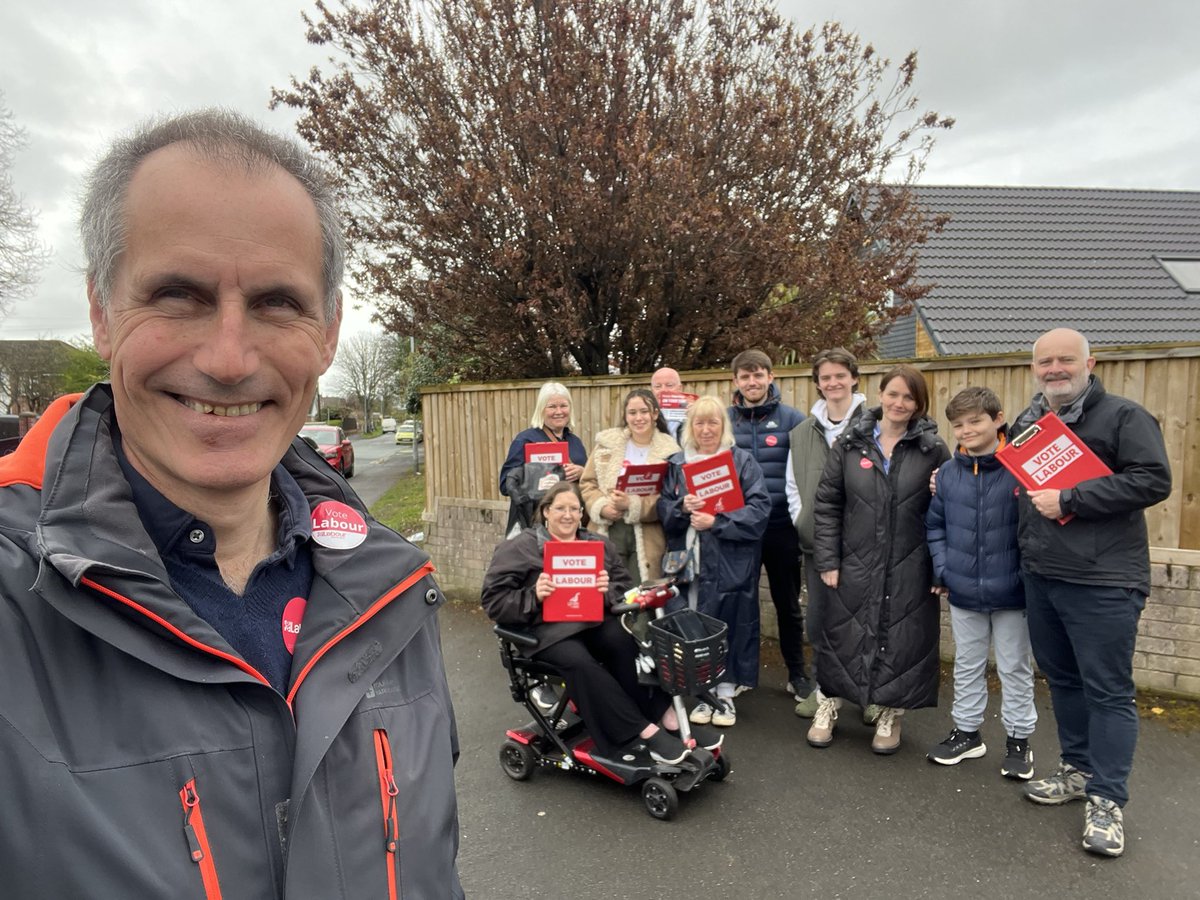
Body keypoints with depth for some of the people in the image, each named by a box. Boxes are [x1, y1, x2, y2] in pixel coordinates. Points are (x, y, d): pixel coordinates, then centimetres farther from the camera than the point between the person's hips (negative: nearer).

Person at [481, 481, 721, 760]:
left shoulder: (600, 545, 18)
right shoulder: (518, 549, 6)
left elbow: (626, 590, 13)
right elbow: (493, 601, 0)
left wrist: (610, 590, -11)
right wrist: (533, 596, -17)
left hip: (595, 622, 3)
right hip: (548, 628, -3)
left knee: (624, 640, -31)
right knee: (580, 662, -34)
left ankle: (667, 716, -23)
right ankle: (645, 731, -27)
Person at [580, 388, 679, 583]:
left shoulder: (668, 451, 0)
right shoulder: (607, 443, 7)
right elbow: (587, 484, 7)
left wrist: (631, 505, -19)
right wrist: (602, 507, -11)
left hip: (647, 538, -1)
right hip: (608, 533, 2)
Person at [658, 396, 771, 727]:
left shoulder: (742, 461, 0)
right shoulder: (676, 463, 10)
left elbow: (759, 508, -9)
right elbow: (663, 509, 7)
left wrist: (716, 522, -18)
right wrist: (682, 508, -15)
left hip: (731, 563, -2)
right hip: (689, 560, 2)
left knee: (729, 625, 3)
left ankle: (726, 693, 19)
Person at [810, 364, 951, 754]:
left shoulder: (933, 449, -1)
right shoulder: (850, 443, 0)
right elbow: (827, 504, 1)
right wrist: (827, 561, -3)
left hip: (909, 569, 0)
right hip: (855, 564, 1)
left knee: (903, 639, 8)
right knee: (843, 634, 9)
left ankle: (891, 714, 30)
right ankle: (829, 704, 30)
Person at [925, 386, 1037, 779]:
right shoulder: (947, 473, -1)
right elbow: (934, 525, 8)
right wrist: (942, 570, -1)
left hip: (1011, 591, -3)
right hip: (963, 591, 4)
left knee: (1015, 668, 14)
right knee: (967, 666, 18)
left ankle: (1018, 740, 31)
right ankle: (967, 732, 34)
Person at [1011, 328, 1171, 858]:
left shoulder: (1123, 416, -6)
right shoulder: (1025, 423, 13)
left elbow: (1154, 480, -17)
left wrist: (1069, 501, -19)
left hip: (1104, 583, -6)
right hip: (1040, 577, 7)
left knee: (1107, 691, 1)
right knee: (1062, 681, 16)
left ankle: (1106, 800, 12)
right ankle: (1078, 769, 32)